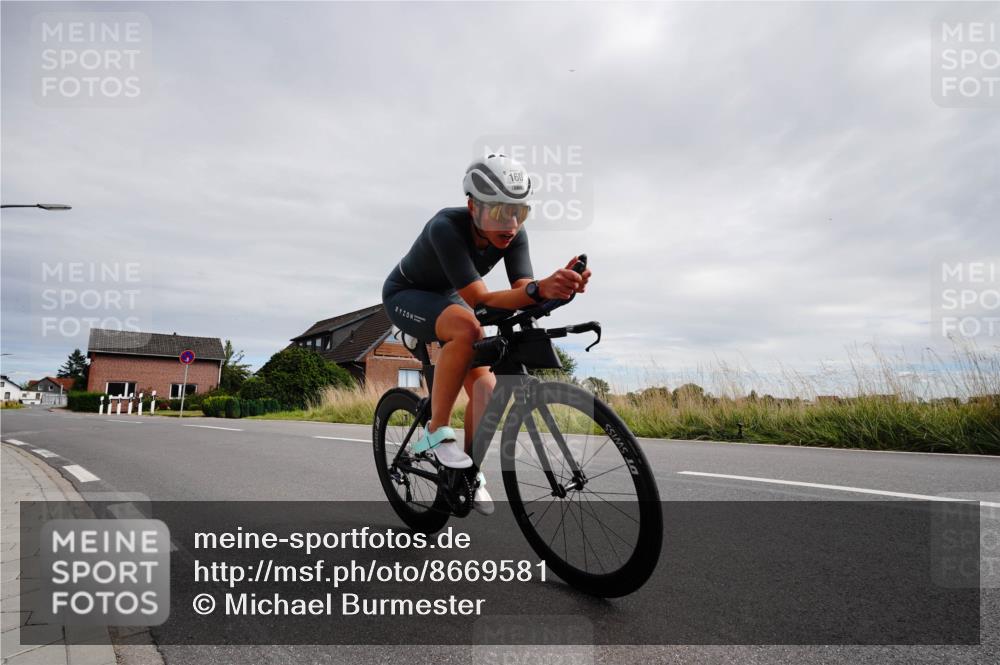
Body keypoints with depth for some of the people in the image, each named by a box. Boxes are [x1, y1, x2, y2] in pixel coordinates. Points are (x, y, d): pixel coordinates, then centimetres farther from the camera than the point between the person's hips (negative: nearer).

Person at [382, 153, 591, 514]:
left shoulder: (513, 235, -20)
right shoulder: (446, 227, -37)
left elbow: (522, 293, -31)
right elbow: (480, 300, -44)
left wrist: (557, 287, -52)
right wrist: (539, 289, -59)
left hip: (446, 299, 6)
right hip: (405, 297, -5)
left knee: (486, 388, -10)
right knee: (467, 329, -38)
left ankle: (470, 470, 14)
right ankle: (436, 431, -22)